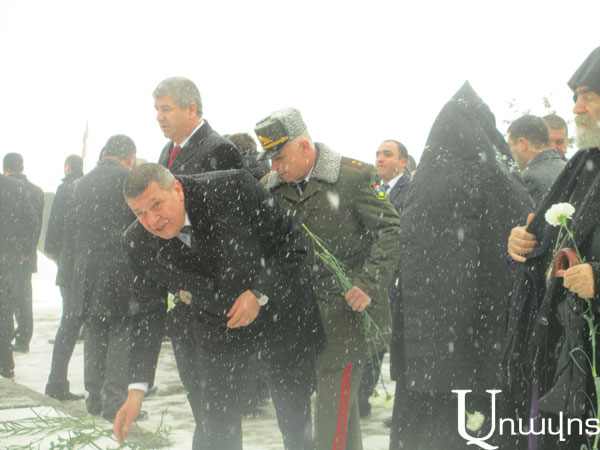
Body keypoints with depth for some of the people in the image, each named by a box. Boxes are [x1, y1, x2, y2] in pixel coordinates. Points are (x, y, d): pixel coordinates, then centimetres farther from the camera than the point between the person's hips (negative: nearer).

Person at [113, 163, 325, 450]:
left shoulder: (233, 189, -26)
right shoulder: (140, 243, -15)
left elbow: (291, 242, -15)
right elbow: (147, 314, -6)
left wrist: (260, 293, -26)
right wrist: (137, 389, -11)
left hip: (280, 310, -2)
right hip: (217, 327, 2)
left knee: (295, 416, 9)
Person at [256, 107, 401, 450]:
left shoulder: (354, 176, -9)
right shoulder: (271, 187, 7)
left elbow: (390, 231, -8)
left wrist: (368, 285, -17)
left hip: (348, 304, -6)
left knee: (337, 391, -10)